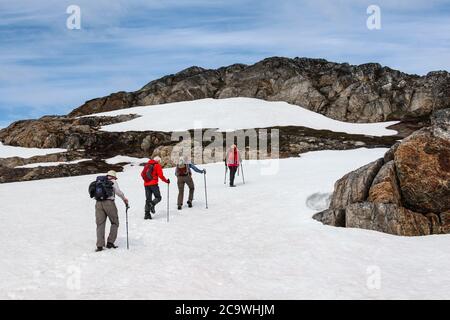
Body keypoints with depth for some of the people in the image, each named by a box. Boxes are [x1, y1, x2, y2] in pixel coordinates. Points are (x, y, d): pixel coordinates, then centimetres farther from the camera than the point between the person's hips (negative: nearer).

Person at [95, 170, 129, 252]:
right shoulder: (113, 182, 7)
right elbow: (118, 191, -6)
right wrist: (124, 198, 6)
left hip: (98, 203, 4)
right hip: (109, 203, -4)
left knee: (100, 224, 6)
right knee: (115, 223, 12)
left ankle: (100, 245, -2)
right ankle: (110, 242, 5)